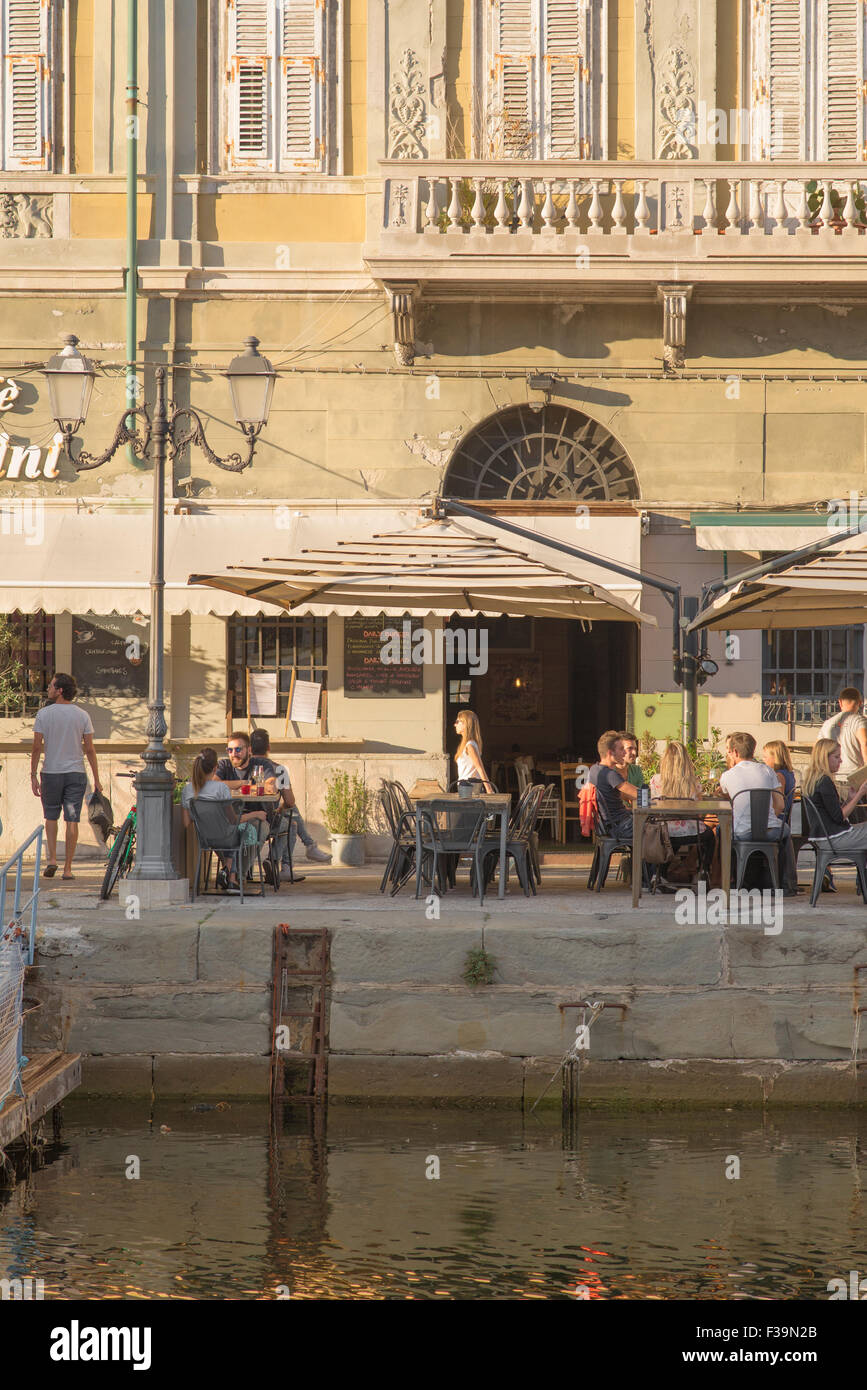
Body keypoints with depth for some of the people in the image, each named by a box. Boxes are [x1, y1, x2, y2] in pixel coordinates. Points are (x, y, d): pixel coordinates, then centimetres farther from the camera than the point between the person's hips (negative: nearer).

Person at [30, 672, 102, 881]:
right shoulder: (82, 715, -1)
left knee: (51, 817, 16)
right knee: (72, 820, 2)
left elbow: (37, 748, -6)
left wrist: (33, 776, -1)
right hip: (76, 773, 1)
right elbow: (89, 749, -1)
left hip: (51, 773, -1)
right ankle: (68, 868, 2)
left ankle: (52, 859, 1)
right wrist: (96, 779, 4)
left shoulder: (44, 714, -5)